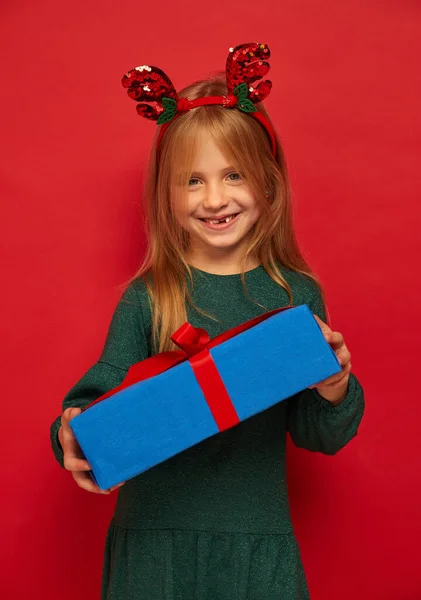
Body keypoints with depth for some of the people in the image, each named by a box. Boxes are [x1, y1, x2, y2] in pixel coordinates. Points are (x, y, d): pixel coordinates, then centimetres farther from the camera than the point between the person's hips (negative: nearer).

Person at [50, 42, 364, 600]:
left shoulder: (298, 296, -4)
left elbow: (318, 436, 1)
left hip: (258, 542, 1)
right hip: (154, 539, 0)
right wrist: (75, 437, -24)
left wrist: (335, 393, -18)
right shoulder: (146, 299, -6)